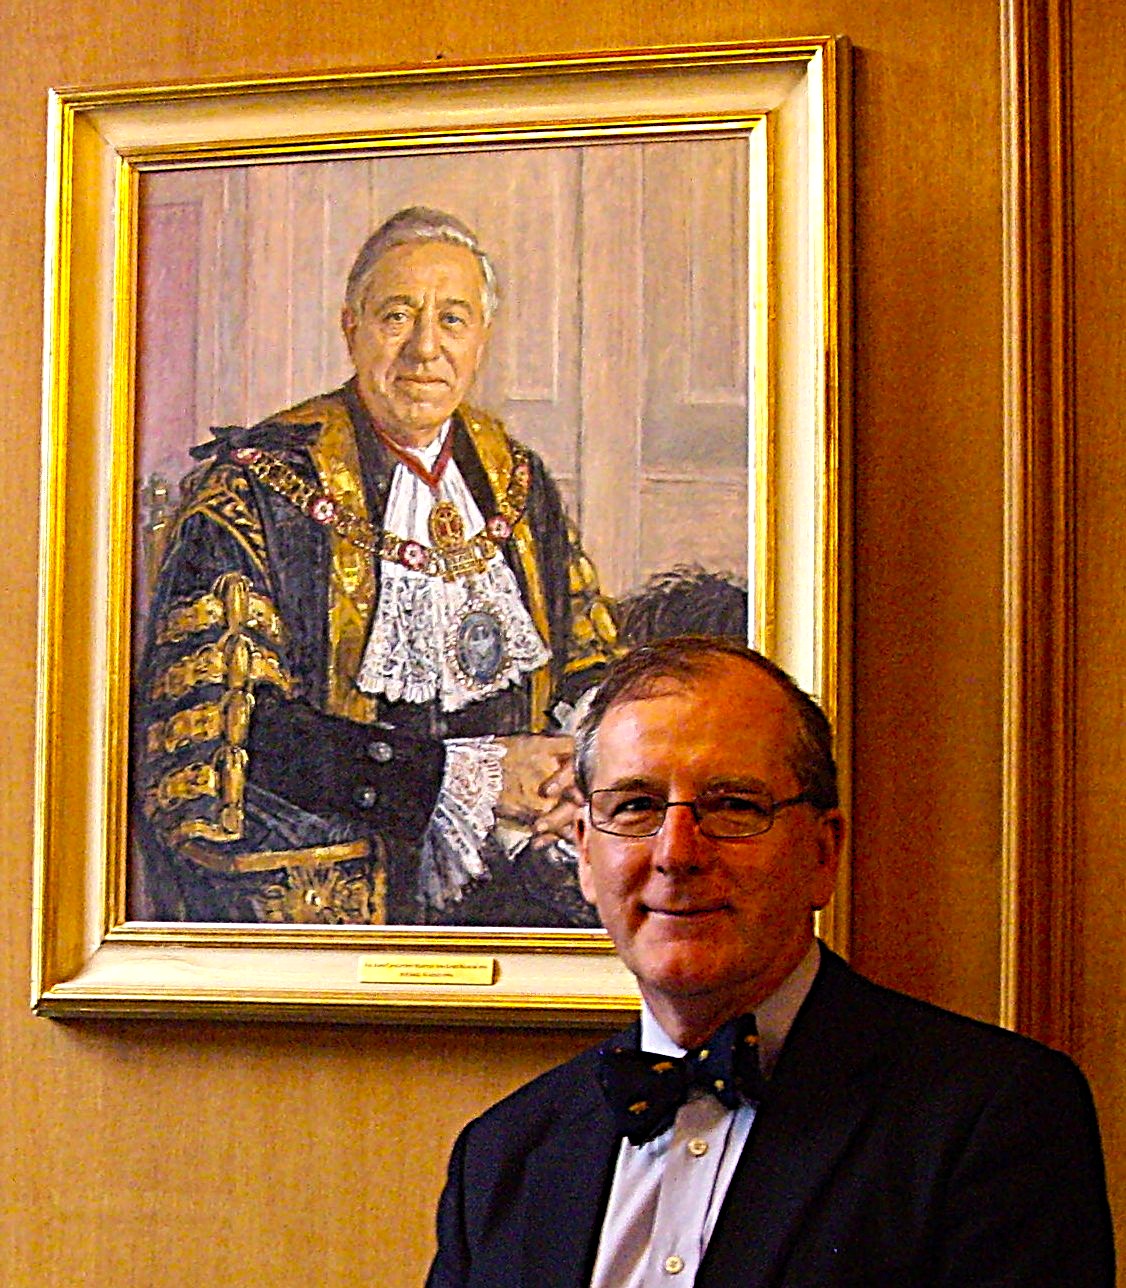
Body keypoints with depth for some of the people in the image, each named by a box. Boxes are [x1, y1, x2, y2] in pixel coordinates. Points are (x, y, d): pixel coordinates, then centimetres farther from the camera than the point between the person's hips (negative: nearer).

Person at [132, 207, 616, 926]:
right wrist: (466, 773, -17)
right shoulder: (256, 489, -4)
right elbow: (213, 736, -13)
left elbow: (590, 664, 20)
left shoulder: (519, 483, 13)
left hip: (509, 886, 4)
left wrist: (570, 769, -5)